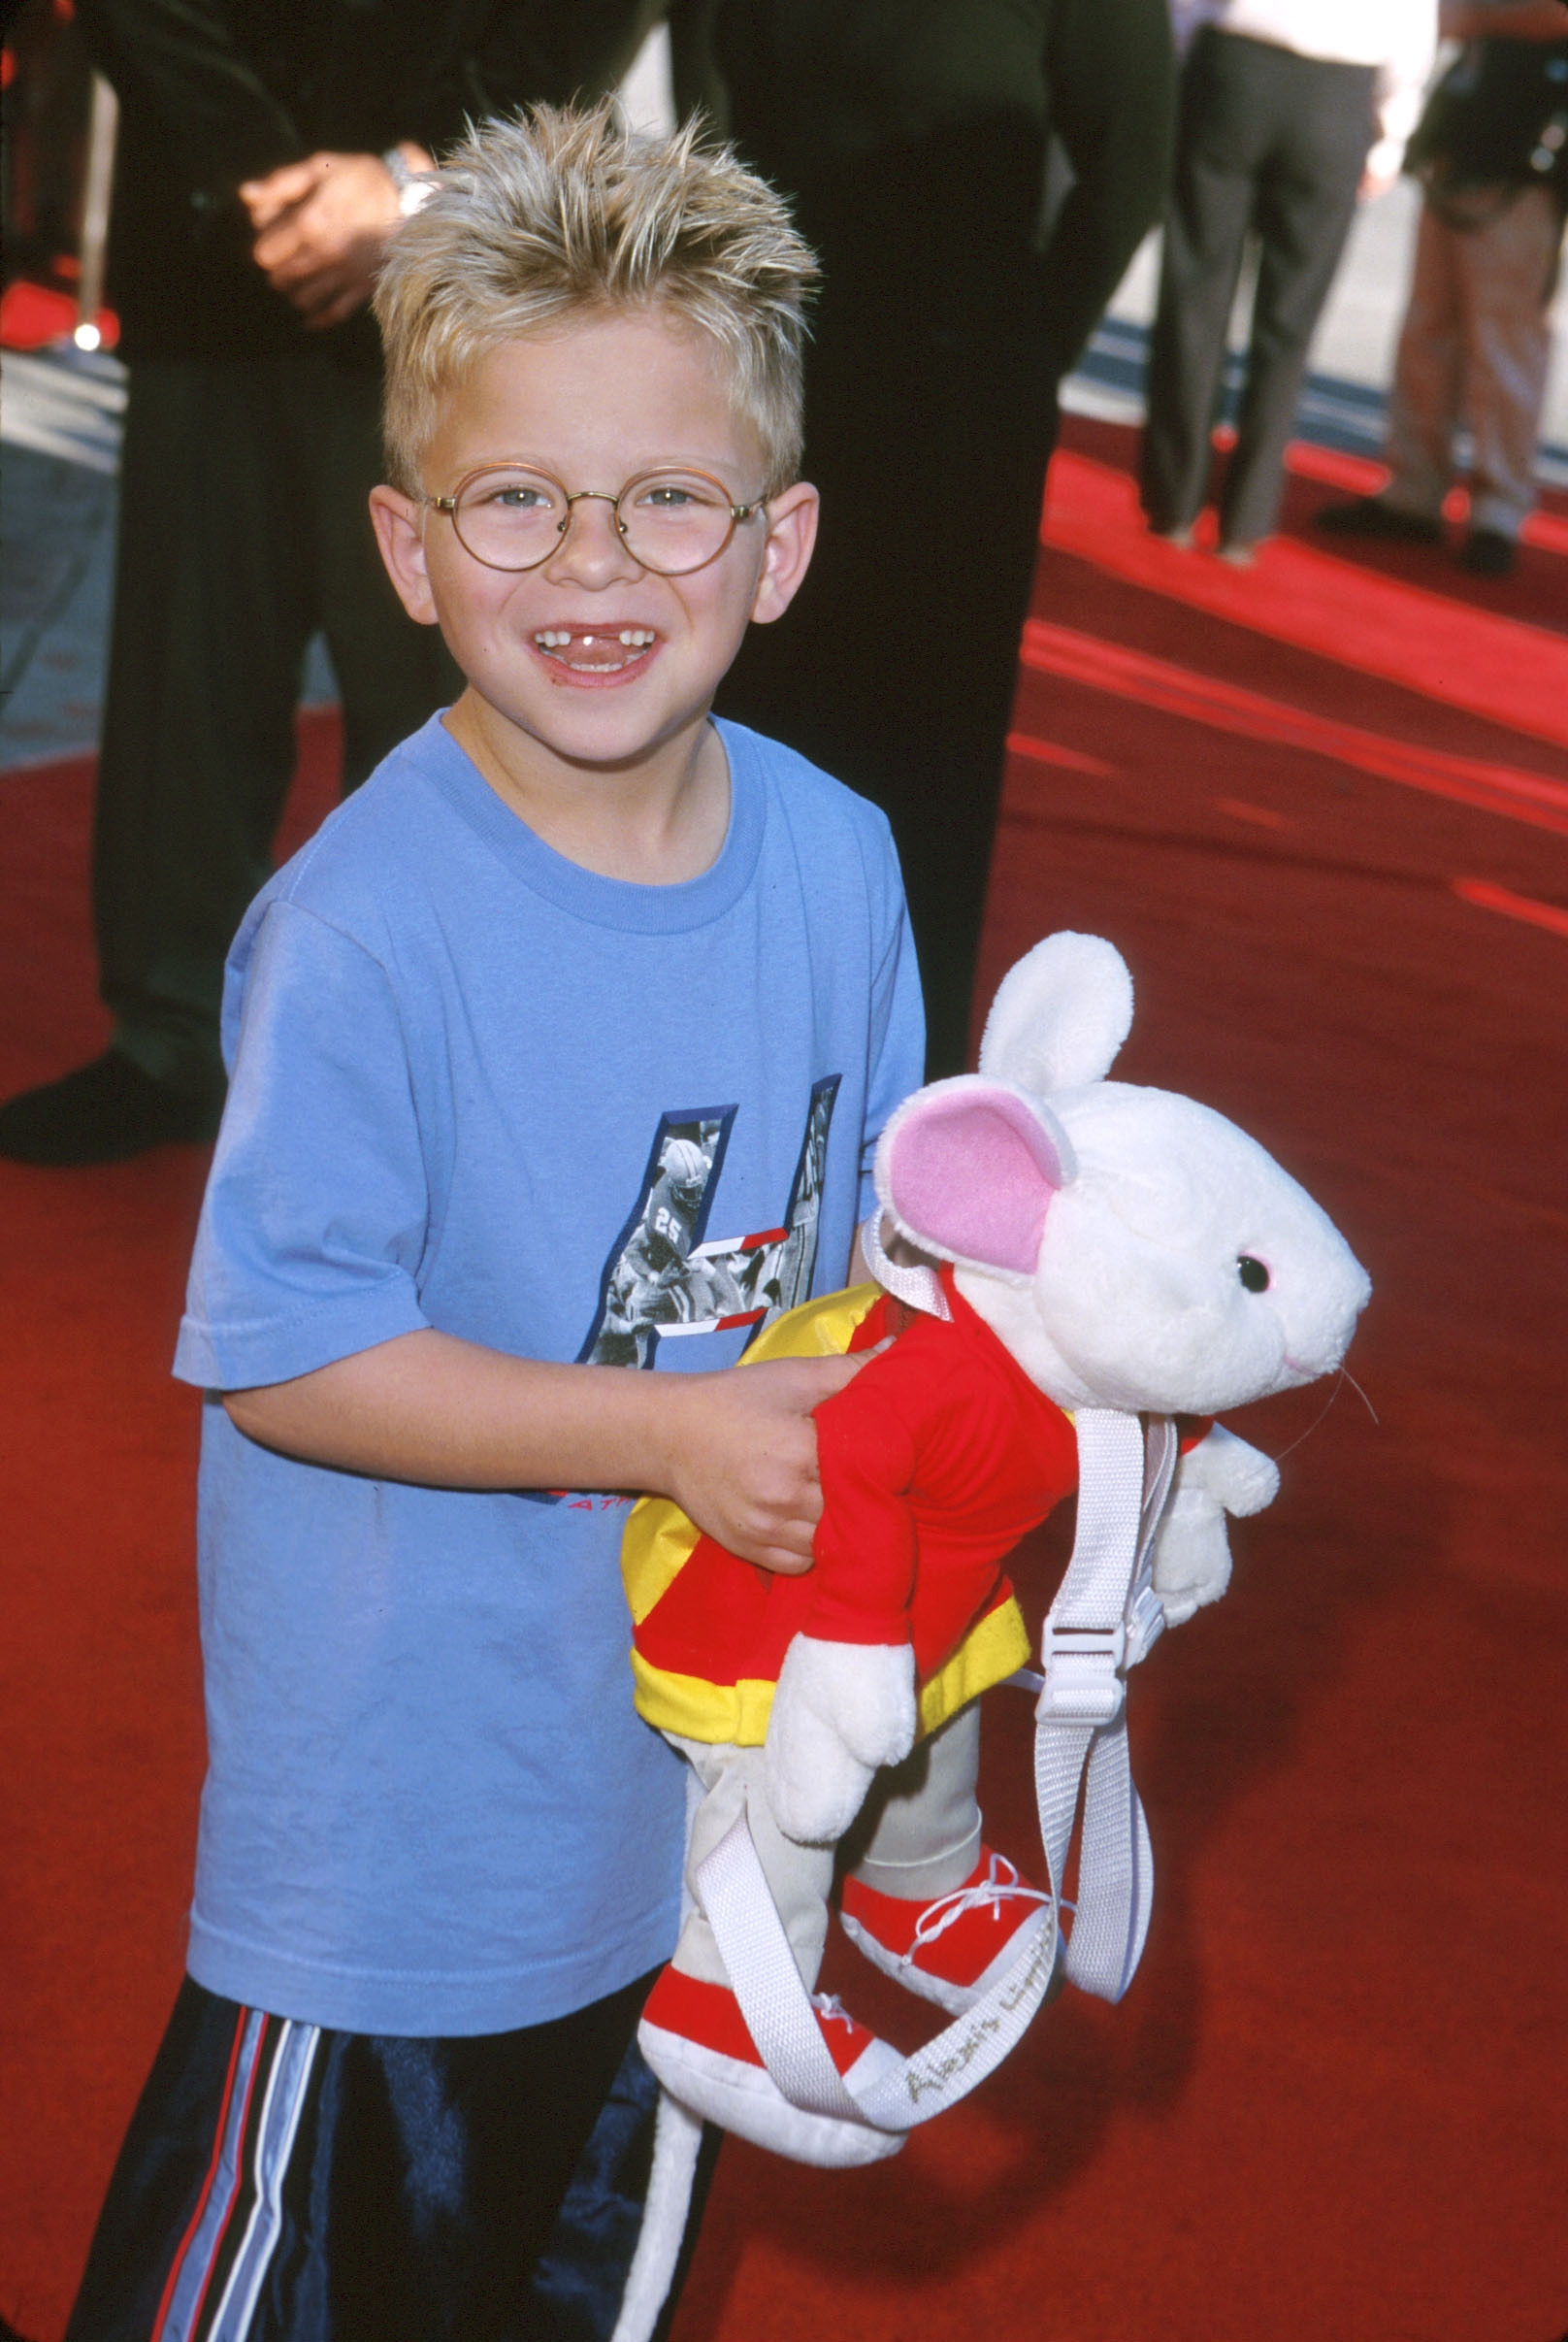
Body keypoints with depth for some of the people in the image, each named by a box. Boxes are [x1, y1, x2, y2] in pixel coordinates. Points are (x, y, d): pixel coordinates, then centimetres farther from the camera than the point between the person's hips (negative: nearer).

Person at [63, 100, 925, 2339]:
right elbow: (279, 1359, -23)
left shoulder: (834, 855, -6)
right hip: (400, 1791, -6)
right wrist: (671, 1429, -26)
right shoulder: (364, 928, -26)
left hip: (680, 1731, 6)